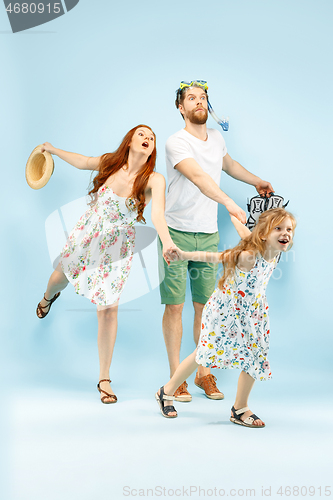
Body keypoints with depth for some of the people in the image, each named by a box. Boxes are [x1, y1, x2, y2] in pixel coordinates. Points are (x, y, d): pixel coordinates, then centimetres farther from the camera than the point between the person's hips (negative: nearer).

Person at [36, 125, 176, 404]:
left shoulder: (154, 180, -19)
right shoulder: (110, 162, -9)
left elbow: (158, 214, -35)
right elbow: (82, 162, 10)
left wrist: (167, 242, -54)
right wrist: (52, 149, 22)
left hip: (116, 249, -3)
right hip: (86, 236, 3)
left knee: (109, 309, -5)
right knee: (62, 275, 24)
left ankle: (104, 379, 9)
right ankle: (49, 297, 67)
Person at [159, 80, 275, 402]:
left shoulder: (216, 138, 10)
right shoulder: (176, 143, -12)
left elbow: (229, 164, 33)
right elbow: (199, 177, -30)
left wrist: (256, 181, 44)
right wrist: (229, 203, -43)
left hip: (208, 235, 5)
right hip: (177, 233, -5)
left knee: (204, 306, 6)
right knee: (175, 305, -2)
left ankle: (204, 374, 18)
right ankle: (175, 377, 9)